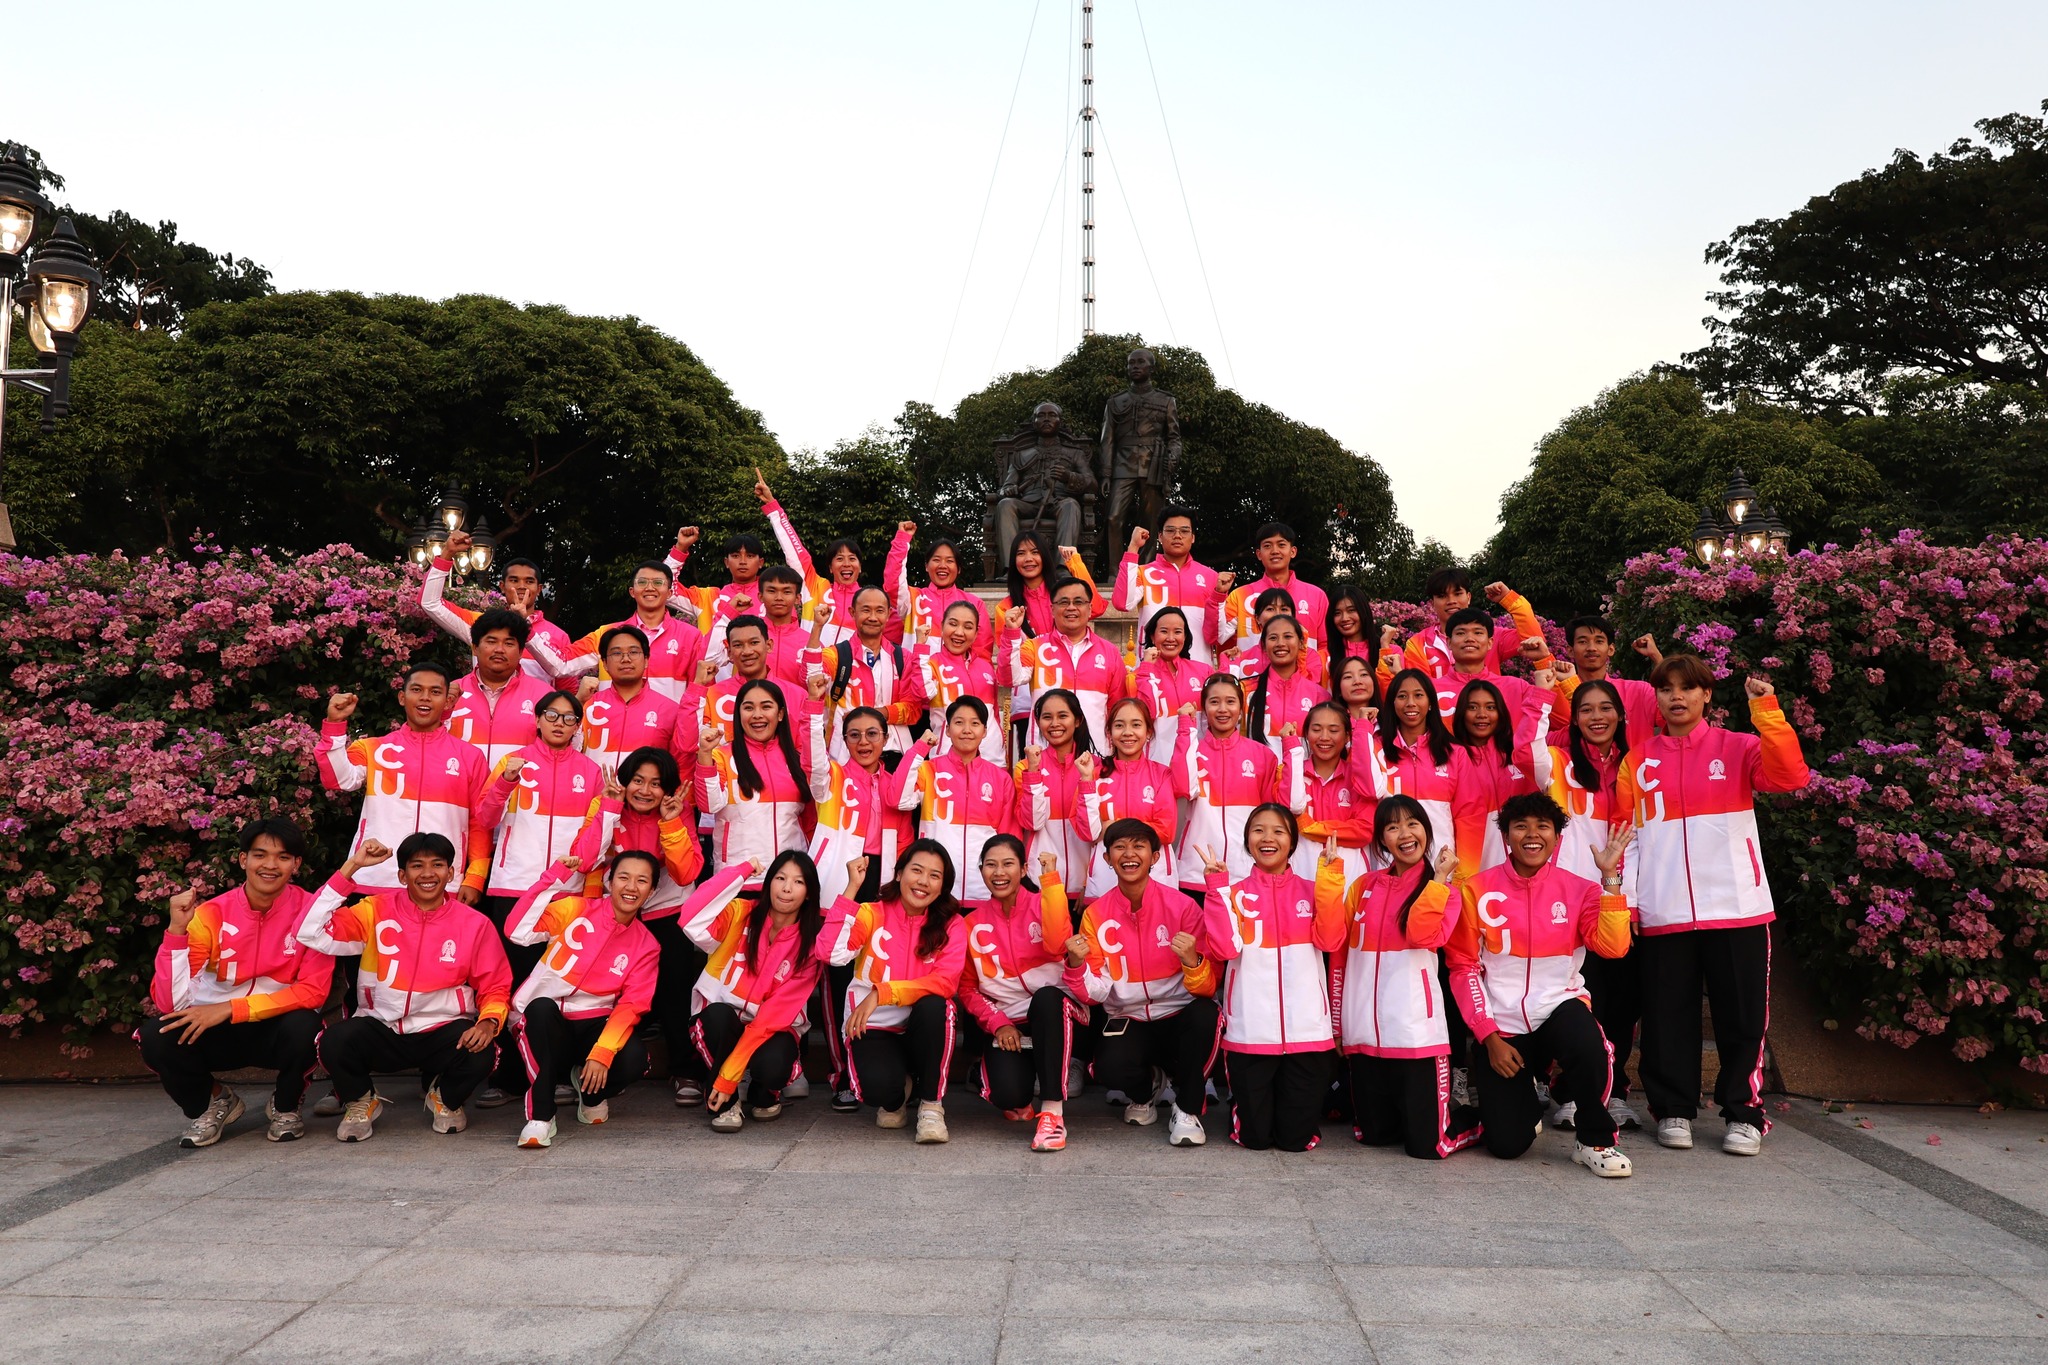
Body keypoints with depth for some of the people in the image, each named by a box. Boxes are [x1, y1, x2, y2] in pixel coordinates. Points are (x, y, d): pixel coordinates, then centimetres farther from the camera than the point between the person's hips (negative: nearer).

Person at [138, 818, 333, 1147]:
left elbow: (313, 991, -16)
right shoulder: (210, 913, -10)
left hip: (278, 1030, -2)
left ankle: (285, 1107, 1)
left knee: (303, 1027, -34)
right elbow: (169, 1002, -17)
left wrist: (231, 1008, -23)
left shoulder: (311, 910, -13)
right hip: (217, 1032, 2)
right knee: (154, 1036, -25)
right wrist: (177, 929, -28)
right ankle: (212, 1103, 7)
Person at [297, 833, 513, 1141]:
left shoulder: (475, 924, -4)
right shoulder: (376, 910, -3)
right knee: (334, 1042, -29)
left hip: (443, 1031, 0)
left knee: (479, 1057, -31)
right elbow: (312, 933, -16)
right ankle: (360, 1101, 7)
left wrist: (489, 1023, -21)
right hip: (381, 1030, 1)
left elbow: (495, 988, 1)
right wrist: (350, 868, -17)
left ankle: (445, 1098, 9)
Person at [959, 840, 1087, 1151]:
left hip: (1054, 1012, -1)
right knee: (1007, 1095, -27)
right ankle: (1019, 1101, 14)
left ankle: (1053, 1111, -33)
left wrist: (1051, 880, -23)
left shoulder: (1041, 904, -1)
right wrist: (997, 1022, -10)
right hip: (1003, 1022, 2)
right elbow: (967, 987, 6)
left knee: (1046, 997, -39)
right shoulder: (973, 923, 5)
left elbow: (1057, 944, -24)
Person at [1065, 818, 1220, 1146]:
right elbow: (1095, 992, -5)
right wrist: (1076, 964, -26)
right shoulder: (1095, 914, -4)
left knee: (1204, 1013, -35)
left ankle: (1187, 1110, -8)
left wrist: (1192, 962, -34)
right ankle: (1147, 1087, 11)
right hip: (1128, 1021, 1)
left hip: (1179, 1018, -1)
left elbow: (1207, 988, -12)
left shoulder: (1182, 906, -10)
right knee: (1110, 1069, -31)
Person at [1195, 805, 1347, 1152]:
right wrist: (1217, 886, -12)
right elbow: (1224, 948, -10)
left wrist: (1330, 881, -13)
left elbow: (1330, 940, -8)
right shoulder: (1235, 892, 5)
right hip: (1250, 1029, -1)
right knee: (1254, 1137, 3)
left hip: (1306, 1029, 1)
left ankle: (1301, 1102, 36)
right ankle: (1245, 1105, 35)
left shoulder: (1311, 891, 9)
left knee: (1298, 1137, 4)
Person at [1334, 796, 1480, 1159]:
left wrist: (1439, 878, -15)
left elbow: (1425, 935, -20)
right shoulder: (1363, 887, 8)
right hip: (1363, 1030, 3)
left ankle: (1478, 1119, 28)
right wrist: (1335, 1022, 9)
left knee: (1427, 1144, -2)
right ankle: (1411, 1113, 40)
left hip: (1416, 1029, -3)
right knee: (1373, 1135, 10)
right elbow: (1339, 956, 11)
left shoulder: (1443, 888, 1)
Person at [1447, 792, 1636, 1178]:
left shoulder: (1578, 890, 1)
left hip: (1560, 1009, 0)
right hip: (1502, 1026, 0)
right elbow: (1463, 968, -2)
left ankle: (1594, 1140, -9)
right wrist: (1489, 1036, -8)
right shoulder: (1477, 890, -3)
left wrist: (1610, 877, -16)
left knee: (1586, 1045, -37)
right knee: (1506, 1143, -12)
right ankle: (1526, 1103, 27)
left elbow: (1613, 946, -15)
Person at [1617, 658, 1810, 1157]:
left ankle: (1745, 1114, 16)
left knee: (1742, 1015, 4)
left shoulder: (1738, 748, 6)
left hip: (1737, 909, -1)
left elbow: (1790, 775, -13)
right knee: (1668, 1017, 6)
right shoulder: (1638, 760, 10)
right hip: (1663, 912, 1)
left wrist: (1766, 709, -19)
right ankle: (1673, 1111, 18)